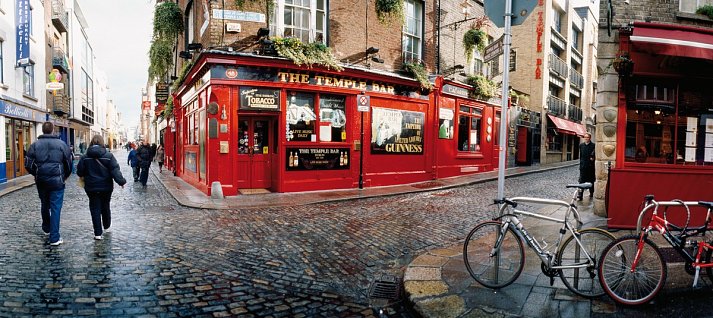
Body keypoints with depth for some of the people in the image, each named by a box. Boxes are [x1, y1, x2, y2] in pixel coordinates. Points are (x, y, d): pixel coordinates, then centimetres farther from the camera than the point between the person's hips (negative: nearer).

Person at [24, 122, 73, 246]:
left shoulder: (35, 145, 1)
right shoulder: (61, 144, -4)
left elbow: (28, 164, 0)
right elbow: (69, 163, 0)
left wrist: (37, 174, 19)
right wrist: (64, 176, 17)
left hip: (41, 181, 3)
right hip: (57, 181, -3)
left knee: (44, 205, 23)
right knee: (55, 208, -2)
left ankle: (47, 228, 41)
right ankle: (54, 238, -4)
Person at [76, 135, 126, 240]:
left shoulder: (85, 157, -6)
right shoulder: (108, 155, -9)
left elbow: (80, 172, -2)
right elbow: (115, 170, -13)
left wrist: (85, 176, 17)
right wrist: (121, 181, -9)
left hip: (91, 187, 0)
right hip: (106, 187, 0)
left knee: (95, 209, 5)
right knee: (105, 207, 19)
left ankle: (98, 233, 3)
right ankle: (106, 226, 38)